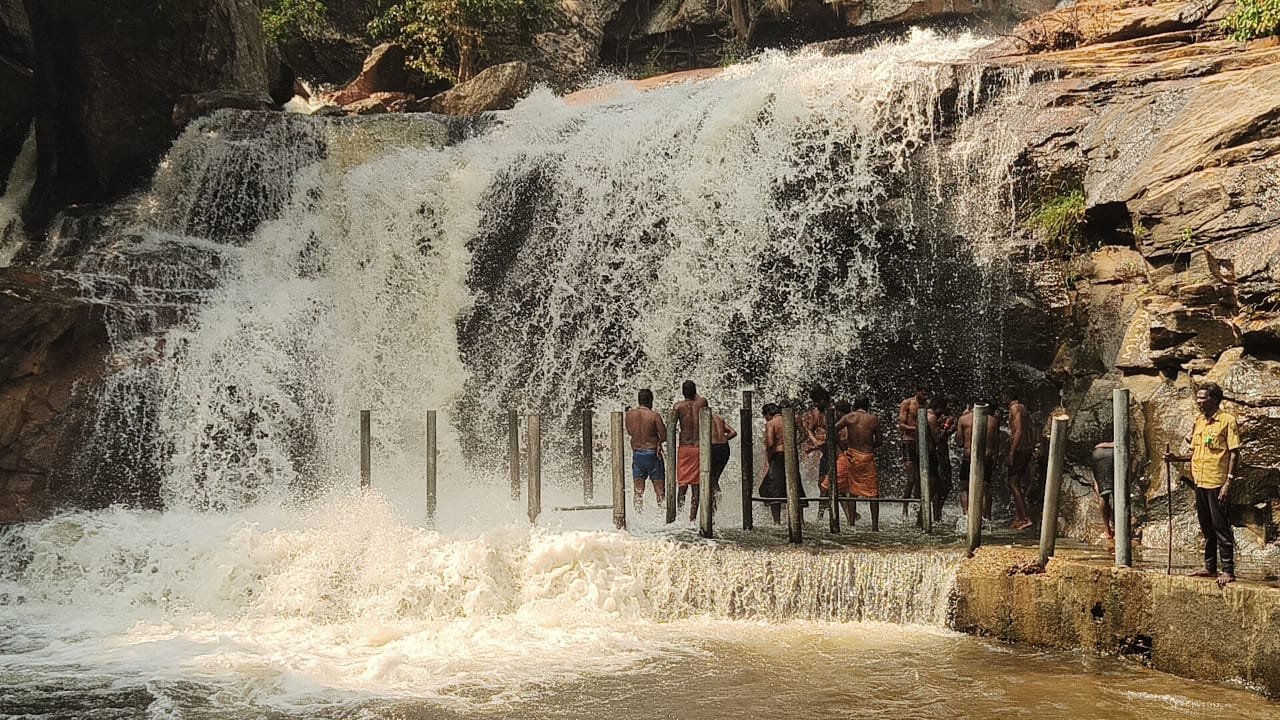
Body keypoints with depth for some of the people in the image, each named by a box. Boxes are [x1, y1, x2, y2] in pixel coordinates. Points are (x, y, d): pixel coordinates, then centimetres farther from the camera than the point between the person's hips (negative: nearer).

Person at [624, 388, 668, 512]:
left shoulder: (629, 414, 0)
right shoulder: (654, 416, -13)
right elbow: (664, 436, -8)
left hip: (636, 454, 4)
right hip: (652, 454, -4)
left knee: (638, 489, 10)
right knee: (659, 487, 5)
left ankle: (638, 512, 8)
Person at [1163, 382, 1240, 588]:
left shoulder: (1227, 420, -8)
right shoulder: (1198, 422, 13)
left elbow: (1234, 453, -11)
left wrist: (1229, 482, -16)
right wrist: (1176, 458, 4)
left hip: (1217, 483, -7)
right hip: (1200, 483, 7)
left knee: (1220, 527, -6)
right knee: (1207, 528, 14)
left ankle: (1228, 571, -1)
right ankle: (1210, 567, 22)